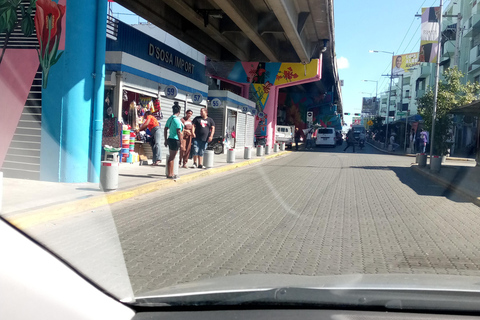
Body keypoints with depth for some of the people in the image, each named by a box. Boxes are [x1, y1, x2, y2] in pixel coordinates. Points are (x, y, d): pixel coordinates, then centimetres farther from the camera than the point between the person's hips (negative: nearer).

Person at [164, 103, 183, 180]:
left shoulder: (170, 119, 10)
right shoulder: (177, 120, -15)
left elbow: (165, 129, 14)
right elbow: (178, 132, -18)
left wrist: (166, 140, 20)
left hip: (170, 139, 9)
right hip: (175, 140, -9)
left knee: (171, 157, 15)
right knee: (171, 158, -3)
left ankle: (171, 173, 23)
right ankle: (170, 174, 3)